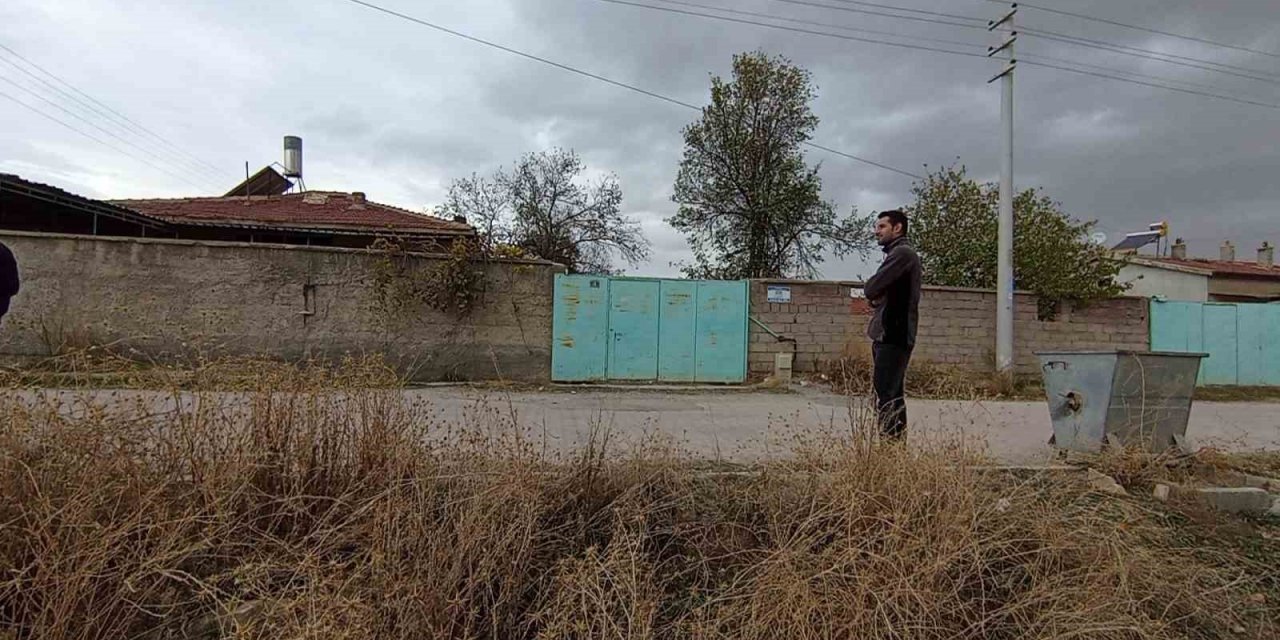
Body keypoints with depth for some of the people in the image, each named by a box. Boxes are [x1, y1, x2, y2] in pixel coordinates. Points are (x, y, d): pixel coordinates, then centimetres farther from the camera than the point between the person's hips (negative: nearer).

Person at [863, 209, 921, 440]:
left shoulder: (902, 252, -10)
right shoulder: (897, 253, 22)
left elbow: (870, 289, -15)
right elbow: (881, 291, 21)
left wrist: (873, 292, 5)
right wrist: (876, 297, 1)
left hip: (893, 336, -10)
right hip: (889, 334, 10)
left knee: (886, 396, -12)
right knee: (892, 395, 13)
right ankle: (897, 442, 20)